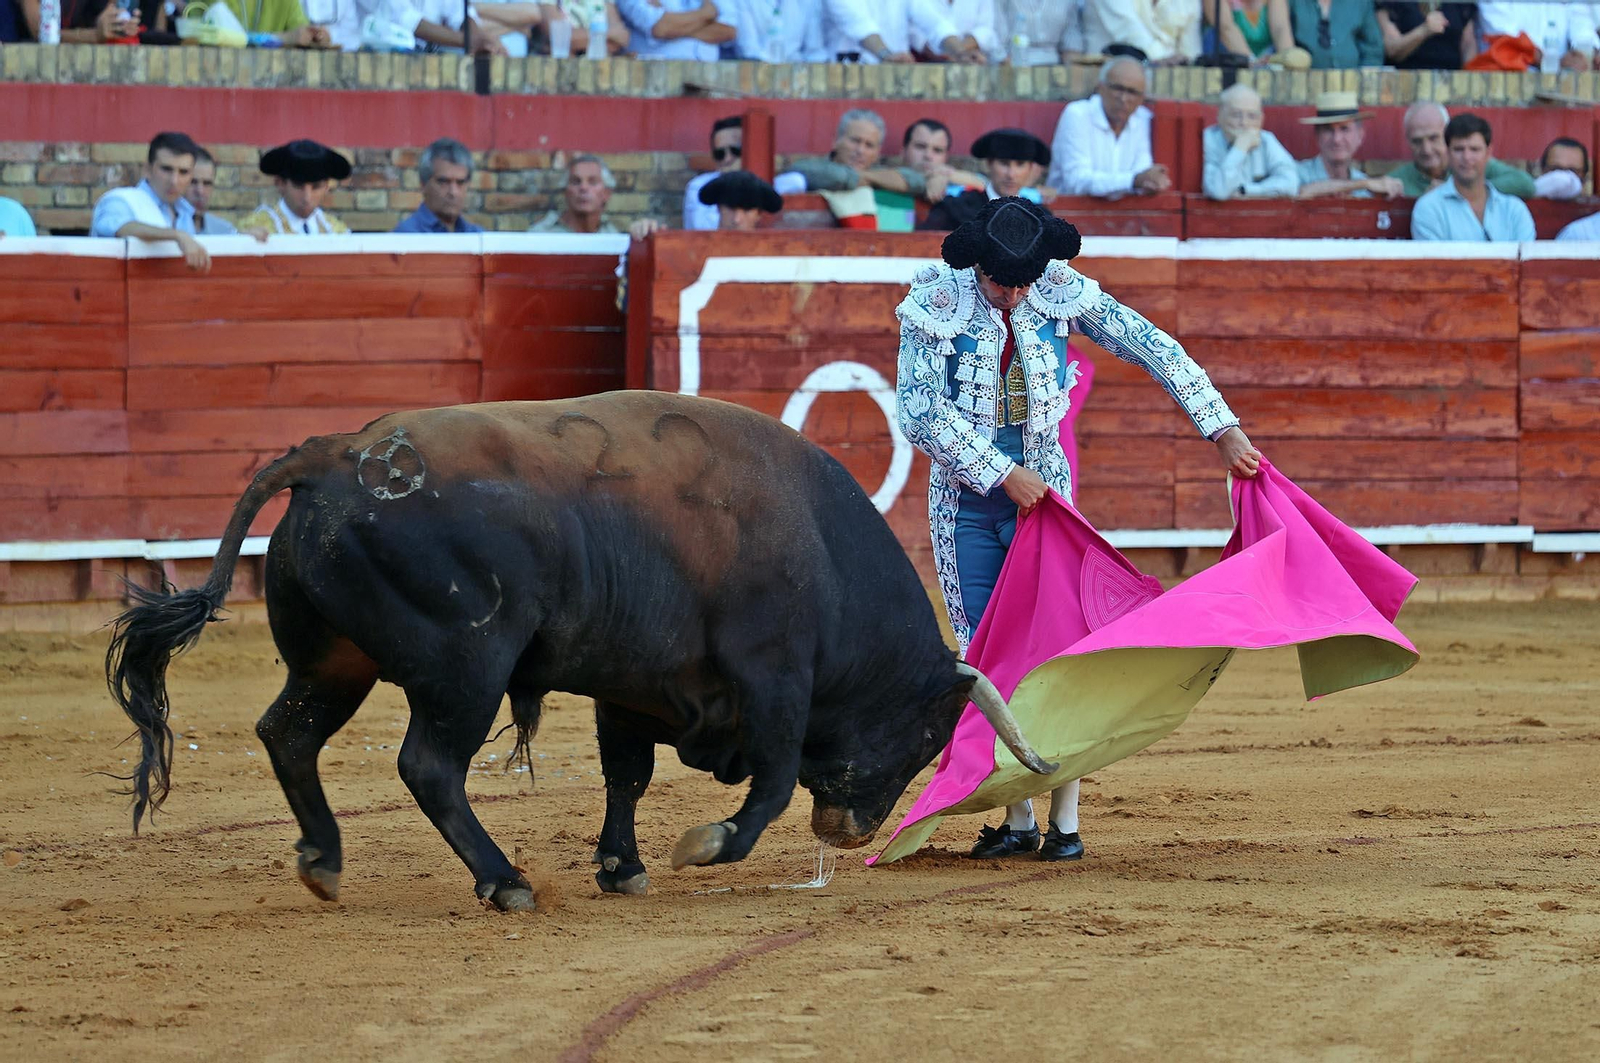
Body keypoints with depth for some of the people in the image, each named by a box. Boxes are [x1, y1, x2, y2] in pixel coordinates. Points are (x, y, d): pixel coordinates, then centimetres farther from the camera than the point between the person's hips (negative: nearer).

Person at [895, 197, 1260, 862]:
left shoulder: (1062, 292, -5)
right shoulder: (936, 302, -11)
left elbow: (1152, 348, -2)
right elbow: (918, 411, -15)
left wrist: (1223, 431, -7)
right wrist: (1003, 473, -18)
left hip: (1042, 488, 0)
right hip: (964, 499, 0)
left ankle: (1066, 822, -2)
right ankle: (1018, 821, 8)